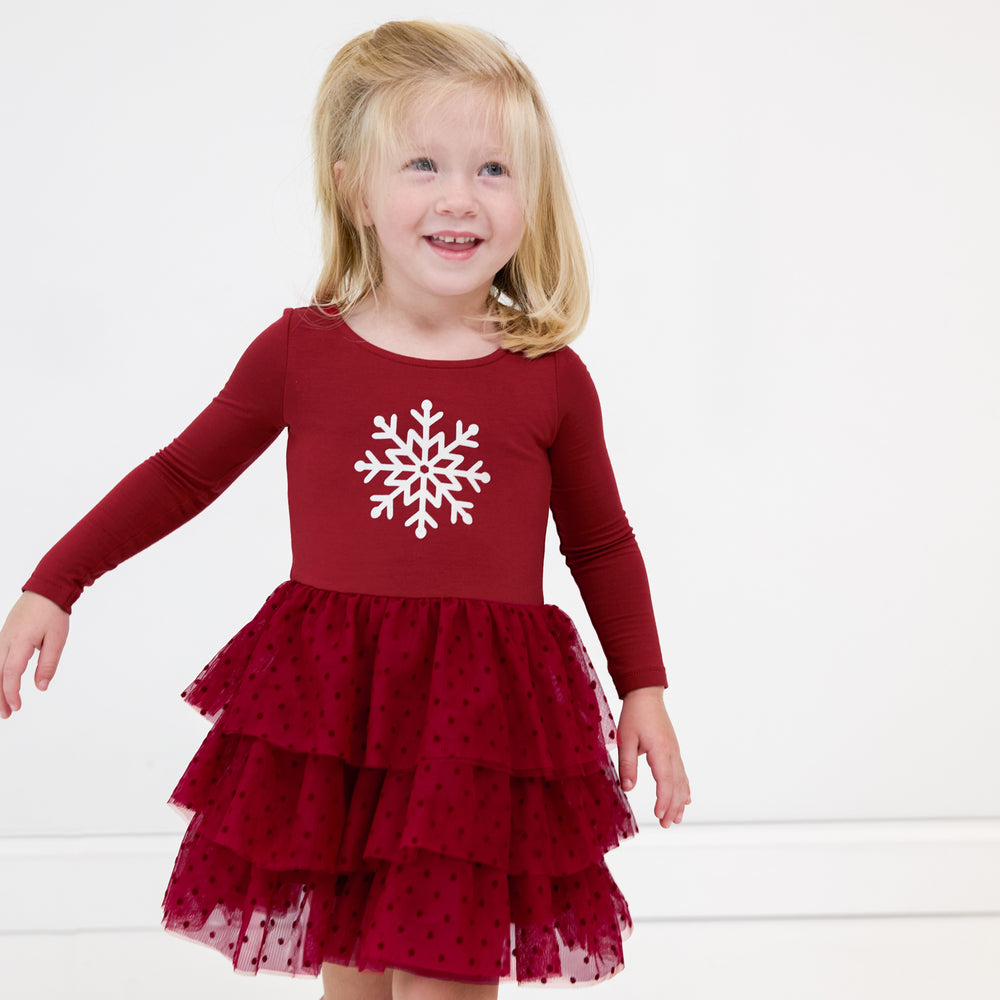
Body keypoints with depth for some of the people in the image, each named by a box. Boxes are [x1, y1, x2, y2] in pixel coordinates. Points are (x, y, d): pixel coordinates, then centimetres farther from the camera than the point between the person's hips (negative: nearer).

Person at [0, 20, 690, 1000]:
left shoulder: (551, 379, 0)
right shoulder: (300, 351, -1)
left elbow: (601, 545, 13)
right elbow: (182, 475, 11)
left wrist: (644, 690, 9)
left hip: (479, 723, -1)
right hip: (328, 712, 1)